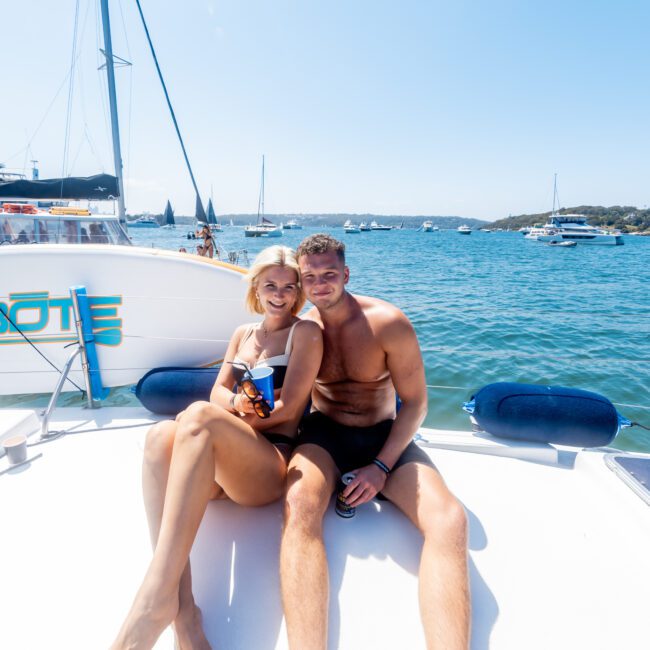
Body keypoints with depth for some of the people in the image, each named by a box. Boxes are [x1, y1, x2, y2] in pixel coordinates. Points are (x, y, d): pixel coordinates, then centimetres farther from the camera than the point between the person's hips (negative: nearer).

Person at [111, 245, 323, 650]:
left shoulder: (306, 332, 4)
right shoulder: (243, 334, 22)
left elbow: (288, 409, -5)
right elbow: (218, 391, 17)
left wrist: (209, 423, -5)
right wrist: (237, 401, -8)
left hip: (274, 462, -5)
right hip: (220, 467, 6)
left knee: (199, 415, -33)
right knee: (161, 434, -27)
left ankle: (155, 599, -38)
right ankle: (183, 611, -36)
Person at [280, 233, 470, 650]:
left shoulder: (388, 322, -10)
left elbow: (415, 403, -6)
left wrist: (382, 467, -14)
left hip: (385, 437, 0)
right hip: (323, 435, 1)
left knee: (449, 520, -28)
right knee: (299, 506, -34)